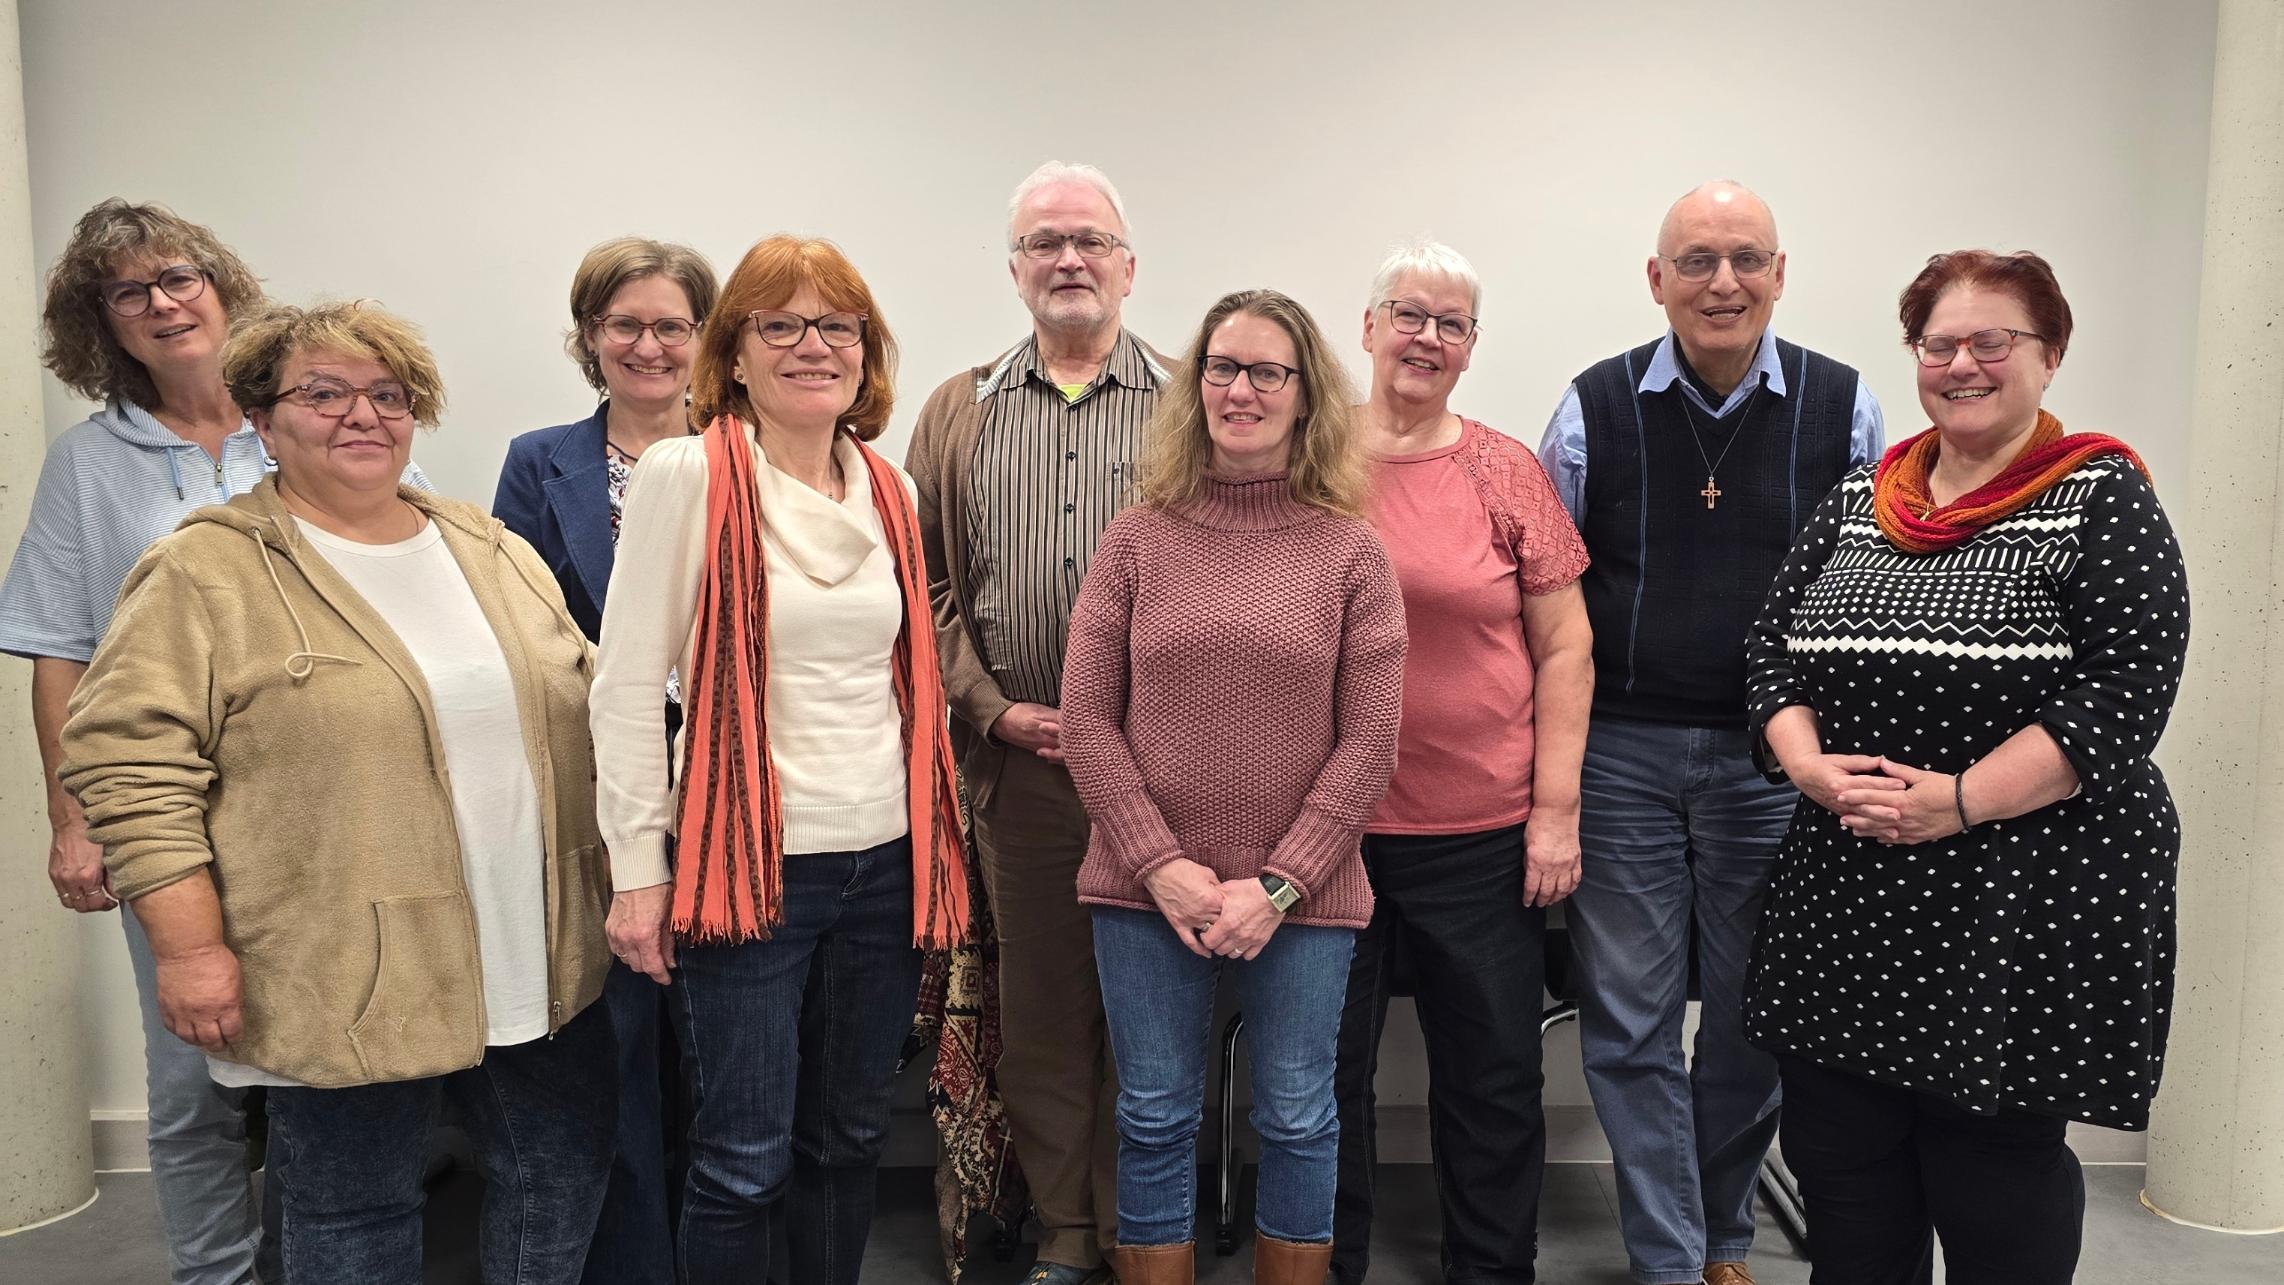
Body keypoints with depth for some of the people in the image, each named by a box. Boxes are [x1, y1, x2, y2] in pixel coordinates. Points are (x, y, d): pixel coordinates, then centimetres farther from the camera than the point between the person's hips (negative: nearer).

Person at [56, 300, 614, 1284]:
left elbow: (579, 713, 15)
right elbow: (132, 766, -10)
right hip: (347, 983, -4)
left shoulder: (490, 550, 9)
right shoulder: (204, 574, -6)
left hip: (539, 962, 5)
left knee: (563, 1171, 15)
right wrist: (190, 946, -14)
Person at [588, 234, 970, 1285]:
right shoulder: (686, 474, -7)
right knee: (746, 1163, 4)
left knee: (847, 1140, 17)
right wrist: (638, 867, -10)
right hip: (748, 865, -5)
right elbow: (627, 686, -8)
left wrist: (935, 842, 13)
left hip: (886, 862, 5)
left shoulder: (891, 490, 9)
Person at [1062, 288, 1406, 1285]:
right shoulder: (1137, 539, 2)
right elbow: (1086, 717, -1)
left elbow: (1368, 742, -4)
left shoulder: (1351, 552, -1)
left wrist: (1277, 884, -11)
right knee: (1155, 1122, 13)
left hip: (1301, 897, 0)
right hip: (1146, 891, 1)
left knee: (1297, 1122, 13)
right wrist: (1162, 867, -10)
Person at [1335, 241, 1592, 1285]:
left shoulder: (1507, 474, 3)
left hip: (1484, 833, 1)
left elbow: (1564, 648, 3)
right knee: (1323, 1073, 12)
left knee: (1495, 1078, 12)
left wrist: (1557, 809, -3)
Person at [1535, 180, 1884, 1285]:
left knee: (1754, 1021, 12)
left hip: (1776, 758, 1)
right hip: (1621, 751, 0)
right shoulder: (1596, 406, 0)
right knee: (1631, 1021, 4)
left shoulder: (1843, 406, 2)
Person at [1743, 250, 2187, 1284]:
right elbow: (1775, 652, 10)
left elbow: (2122, 698, -13)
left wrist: (1956, 801, -20)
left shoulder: (2103, 501, -4)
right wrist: (1809, 766, -9)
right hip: (1847, 900, 5)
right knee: (1838, 1161, 13)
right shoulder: (1857, 501, 11)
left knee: (1995, 1155, 6)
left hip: (2026, 899, -5)